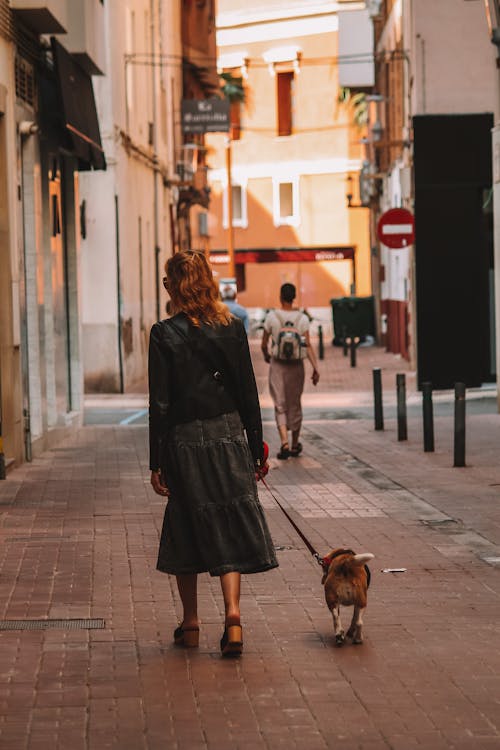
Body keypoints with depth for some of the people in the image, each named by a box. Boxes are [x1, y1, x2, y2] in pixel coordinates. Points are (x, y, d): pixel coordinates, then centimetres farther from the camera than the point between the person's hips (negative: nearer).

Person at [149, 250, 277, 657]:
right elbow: (248, 392, 3)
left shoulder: (164, 334, -8)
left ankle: (191, 624, 19)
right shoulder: (232, 327, 0)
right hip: (229, 436, 2)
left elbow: (160, 403, -8)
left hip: (184, 441, -2)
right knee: (231, 528, 4)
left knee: (187, 528, 11)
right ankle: (233, 613, -13)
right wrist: (257, 449, 10)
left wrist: (156, 463, -4)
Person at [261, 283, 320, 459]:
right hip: (297, 365, 2)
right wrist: (315, 367, -10)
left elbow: (264, 344, 0)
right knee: (295, 404, 15)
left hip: (277, 364, -2)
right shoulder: (302, 318, -4)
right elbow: (308, 345, -10)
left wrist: (267, 356, 21)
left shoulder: (272, 317, -7)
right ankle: (295, 445, 25)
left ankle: (285, 443, -19)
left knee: (280, 405, 0)